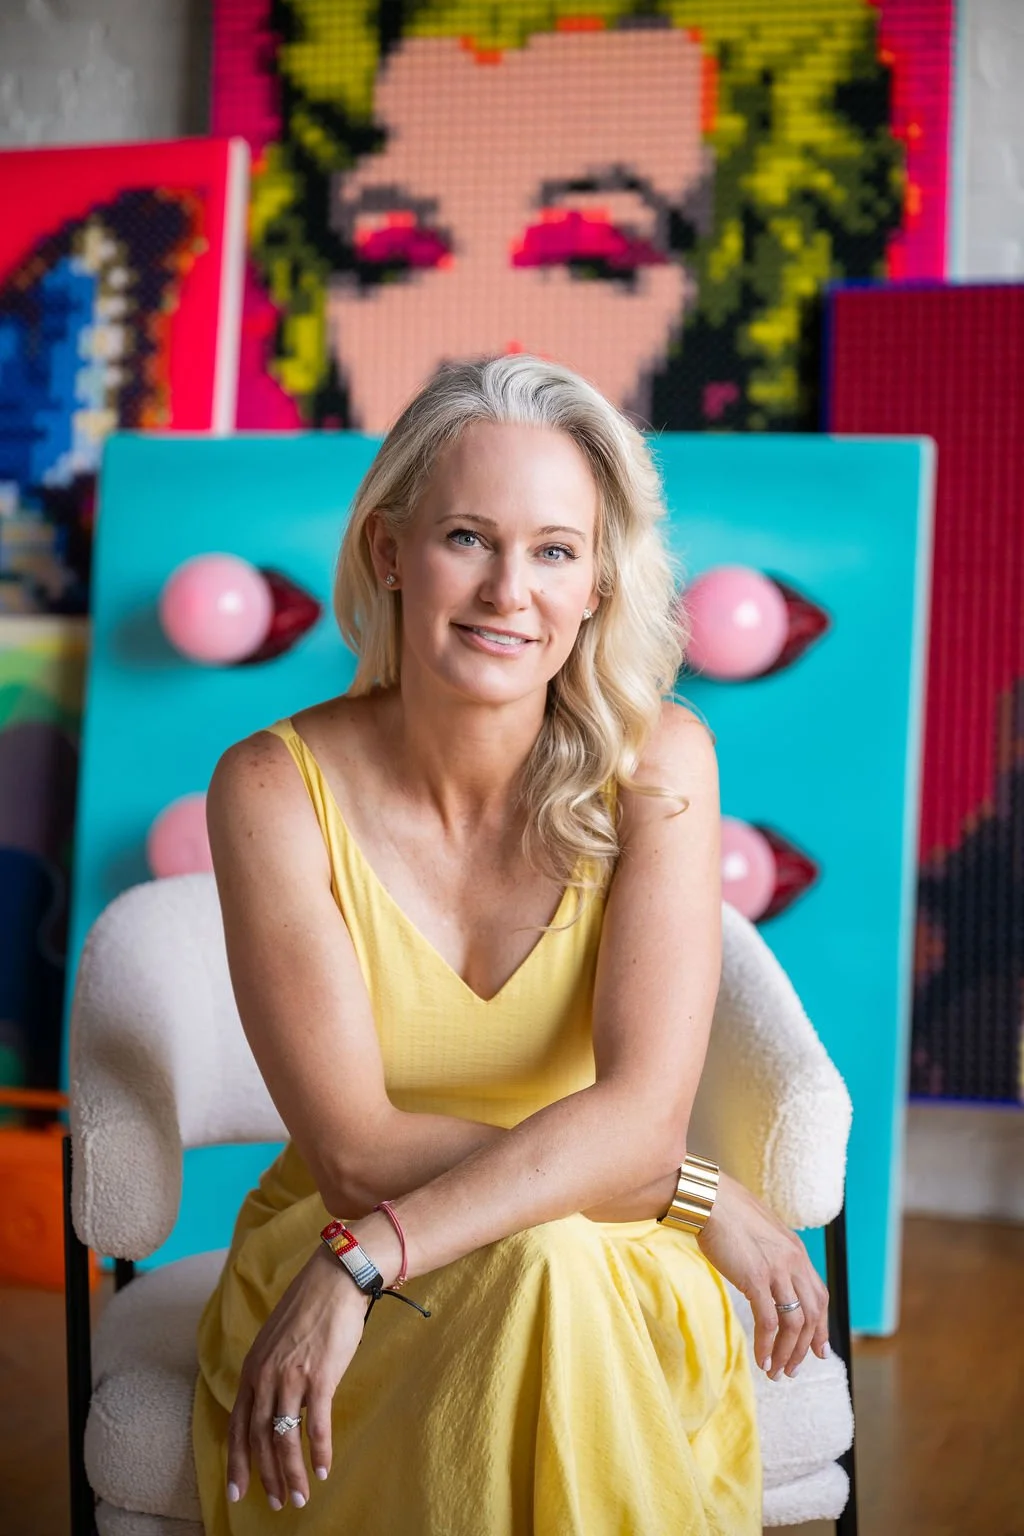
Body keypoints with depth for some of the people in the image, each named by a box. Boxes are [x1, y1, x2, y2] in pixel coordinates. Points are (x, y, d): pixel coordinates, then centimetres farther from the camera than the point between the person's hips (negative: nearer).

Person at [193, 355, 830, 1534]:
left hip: (618, 1271, 1)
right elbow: (358, 1154, -16)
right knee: (537, 1277, -32)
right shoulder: (276, 788, -13)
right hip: (331, 1263, -1)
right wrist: (702, 1194, -18)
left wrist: (366, 1261, -27)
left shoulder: (655, 762, -11)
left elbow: (643, 1113, -18)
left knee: (554, 1282, -32)